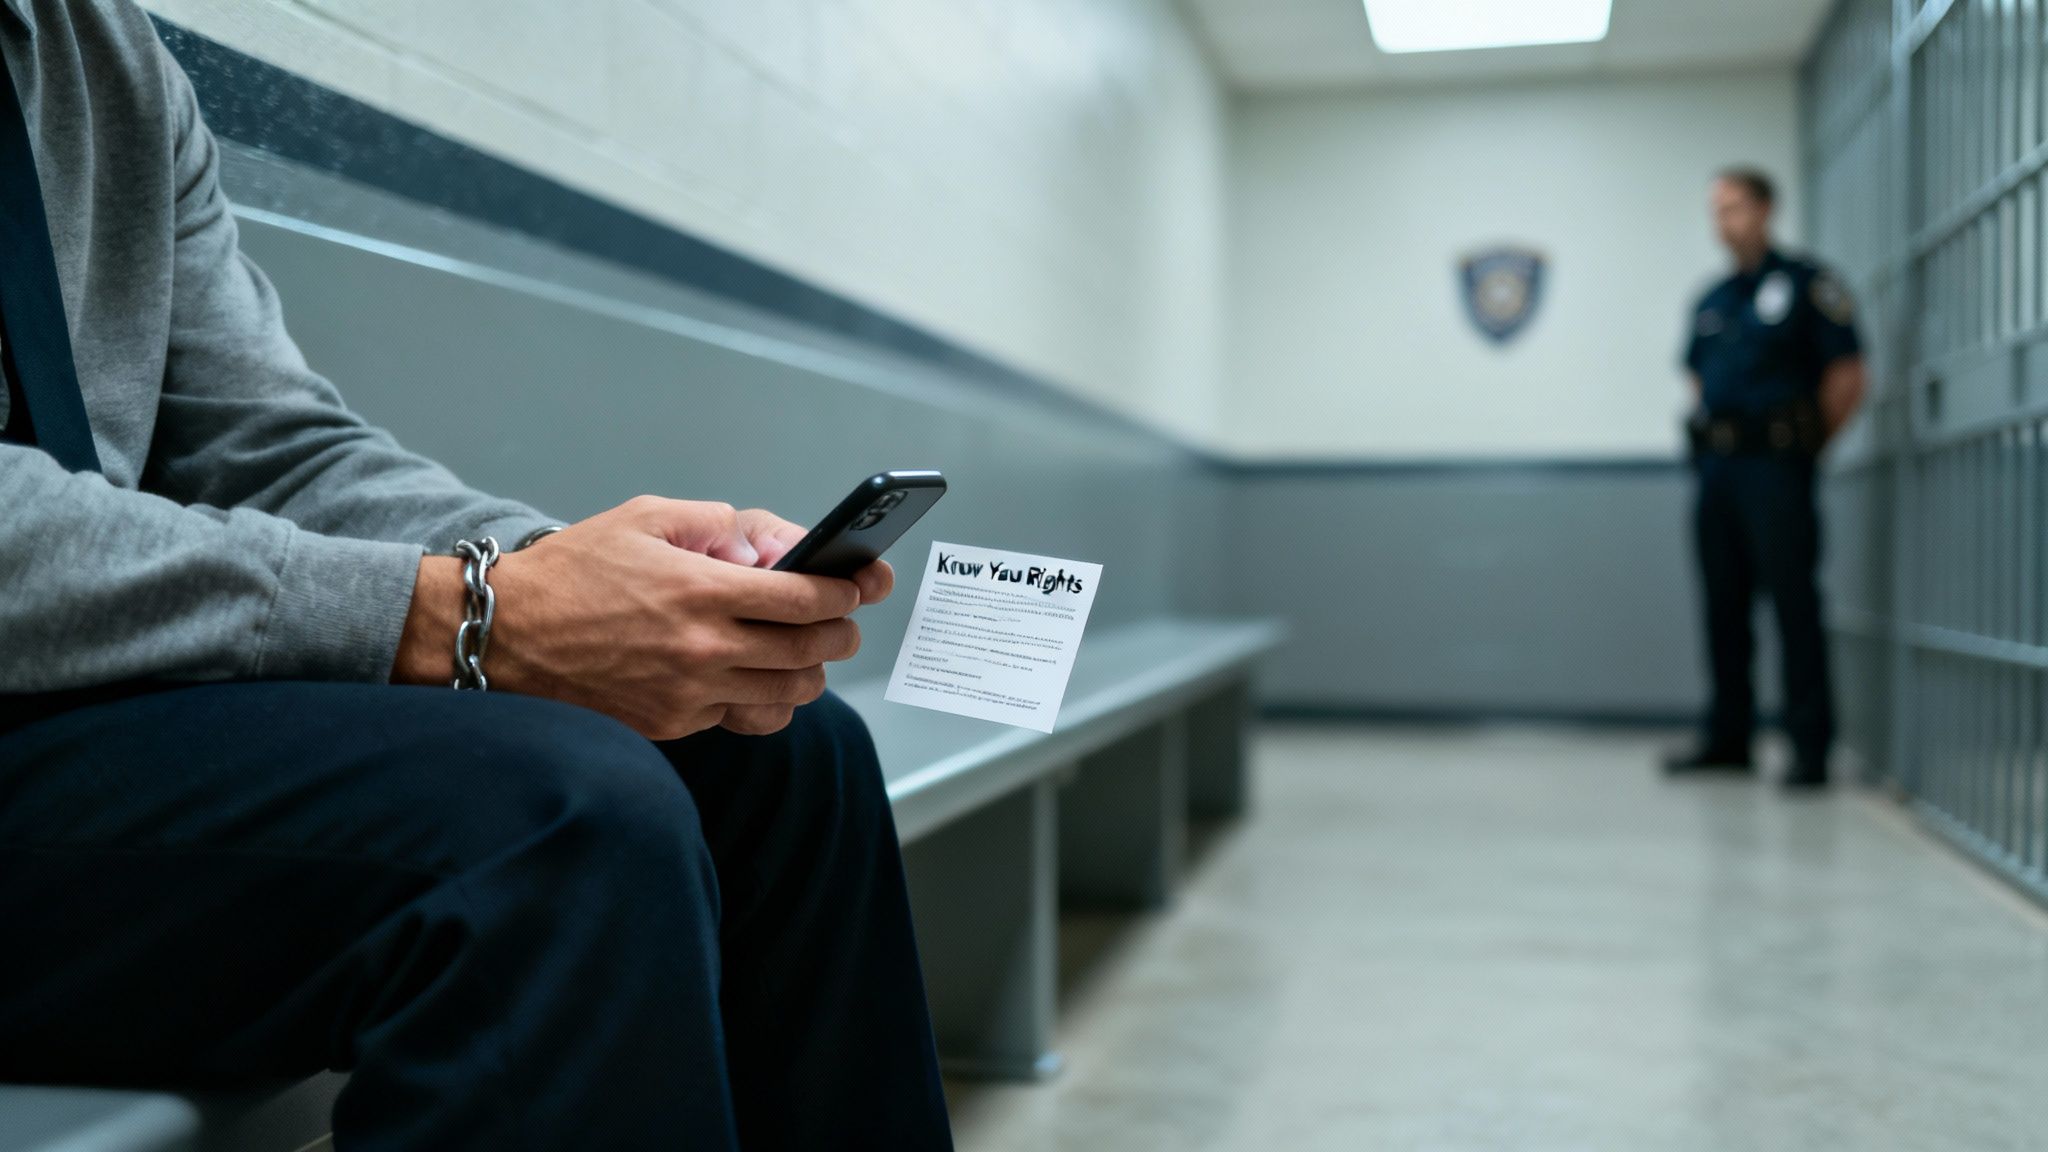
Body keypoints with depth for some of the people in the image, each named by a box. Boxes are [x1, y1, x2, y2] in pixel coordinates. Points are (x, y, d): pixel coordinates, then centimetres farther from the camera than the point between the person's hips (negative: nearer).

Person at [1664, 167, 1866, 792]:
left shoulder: (1804, 284, -2)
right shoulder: (1711, 300, 16)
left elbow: (1847, 379, -4)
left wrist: (1801, 445, 0)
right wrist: (1709, 437, 13)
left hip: (1775, 465, -6)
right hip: (1716, 465, 7)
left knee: (1793, 605, -7)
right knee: (1723, 605, 9)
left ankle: (1810, 747, -3)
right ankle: (1728, 738, 18)